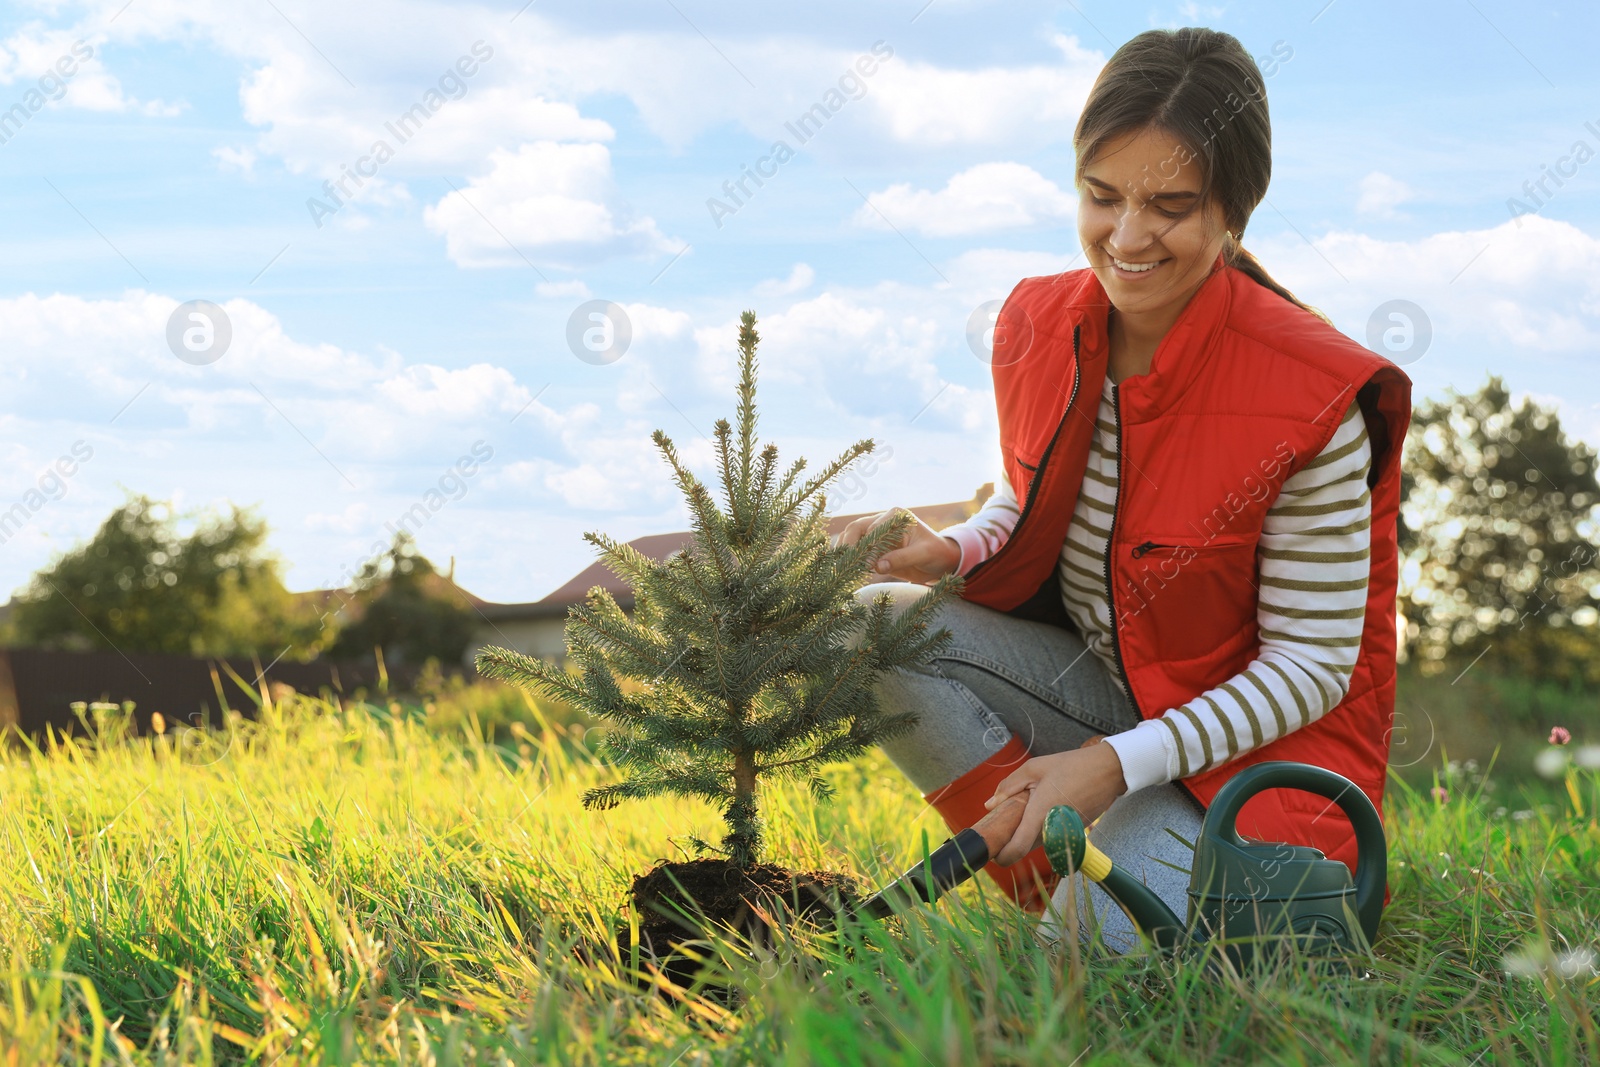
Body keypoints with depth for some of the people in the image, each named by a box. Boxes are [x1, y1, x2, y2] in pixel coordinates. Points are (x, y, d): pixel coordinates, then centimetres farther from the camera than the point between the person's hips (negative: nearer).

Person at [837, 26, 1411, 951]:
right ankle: (1062, 868, -12)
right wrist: (950, 550, -11)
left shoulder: (1310, 399, -23)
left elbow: (1313, 667, -17)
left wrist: (1117, 762, -27)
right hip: (1091, 682, 6)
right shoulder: (1035, 325, -6)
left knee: (1099, 936, -30)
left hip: (1244, 733, -6)